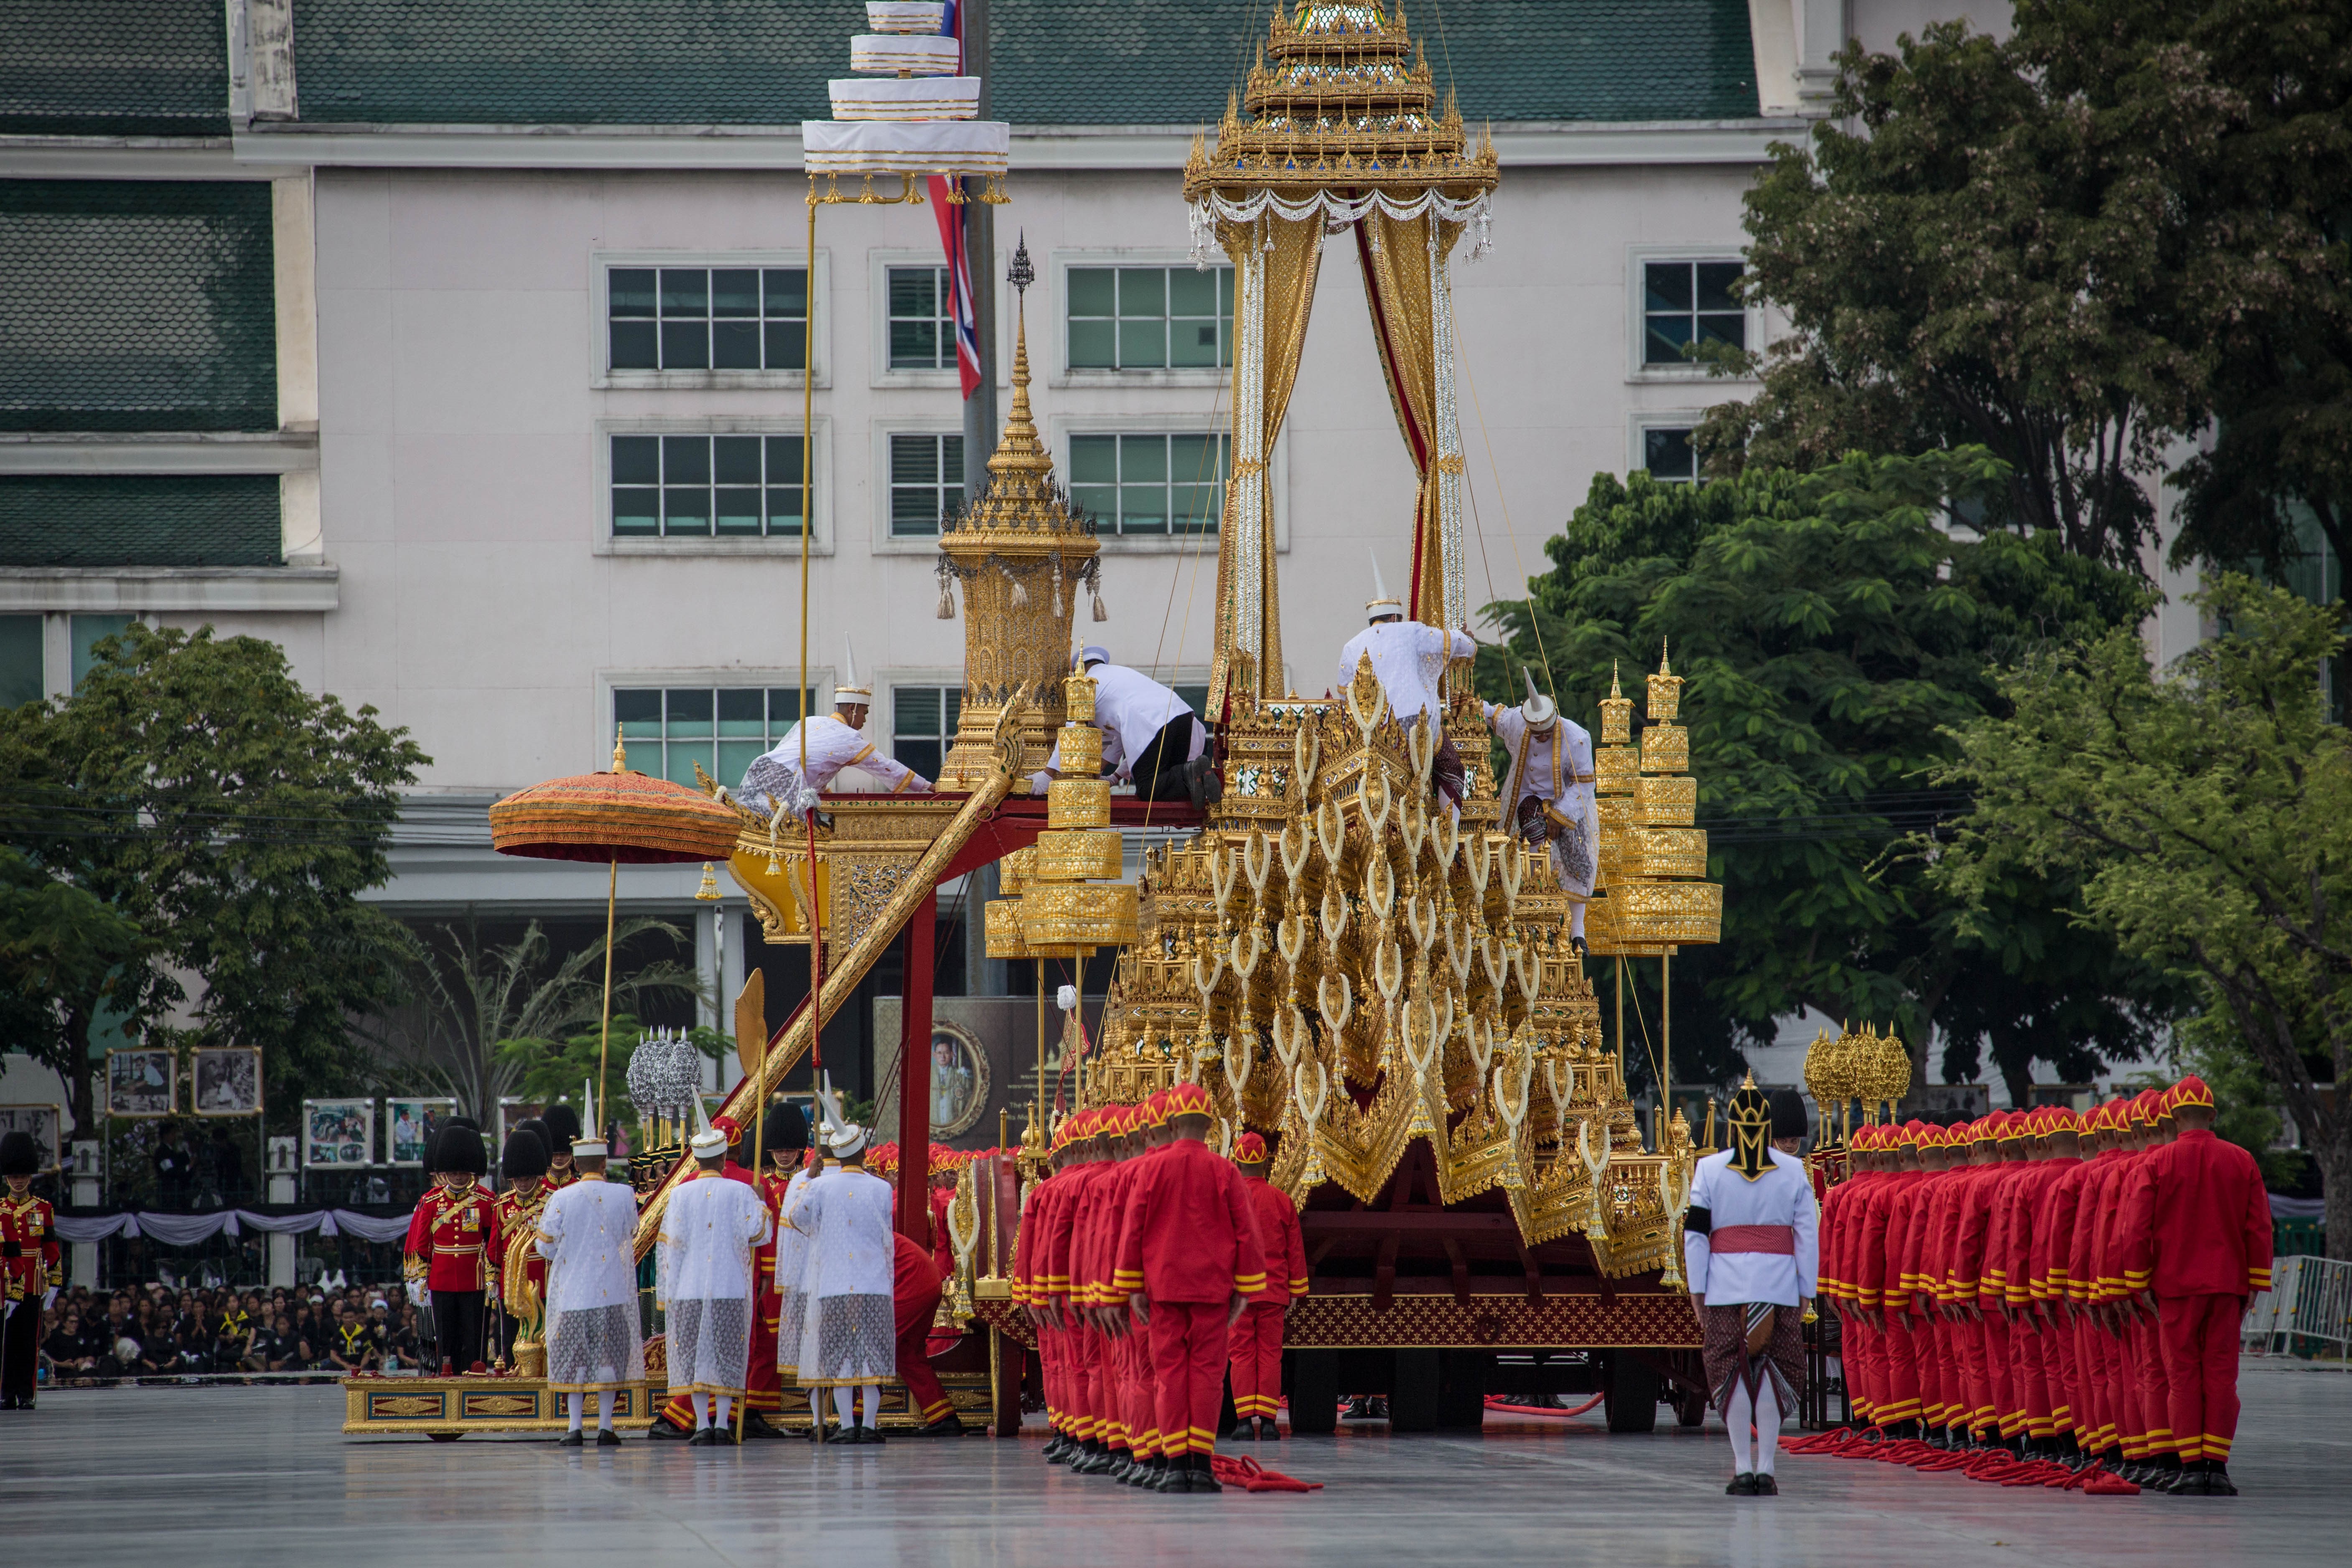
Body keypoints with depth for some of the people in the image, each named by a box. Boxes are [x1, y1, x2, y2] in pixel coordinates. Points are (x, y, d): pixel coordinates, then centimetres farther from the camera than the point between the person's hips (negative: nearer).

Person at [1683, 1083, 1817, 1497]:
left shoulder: (1709, 1169, 1)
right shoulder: (1794, 1171, 2)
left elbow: (1695, 1234, 0)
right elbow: (1808, 1236, 2)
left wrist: (1697, 1291, 5)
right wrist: (1807, 1292, 9)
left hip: (1726, 1289, 0)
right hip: (1779, 1287, 0)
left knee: (1733, 1373, 4)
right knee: (1773, 1375, 4)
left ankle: (1743, 1469, 0)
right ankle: (1766, 1470, 0)